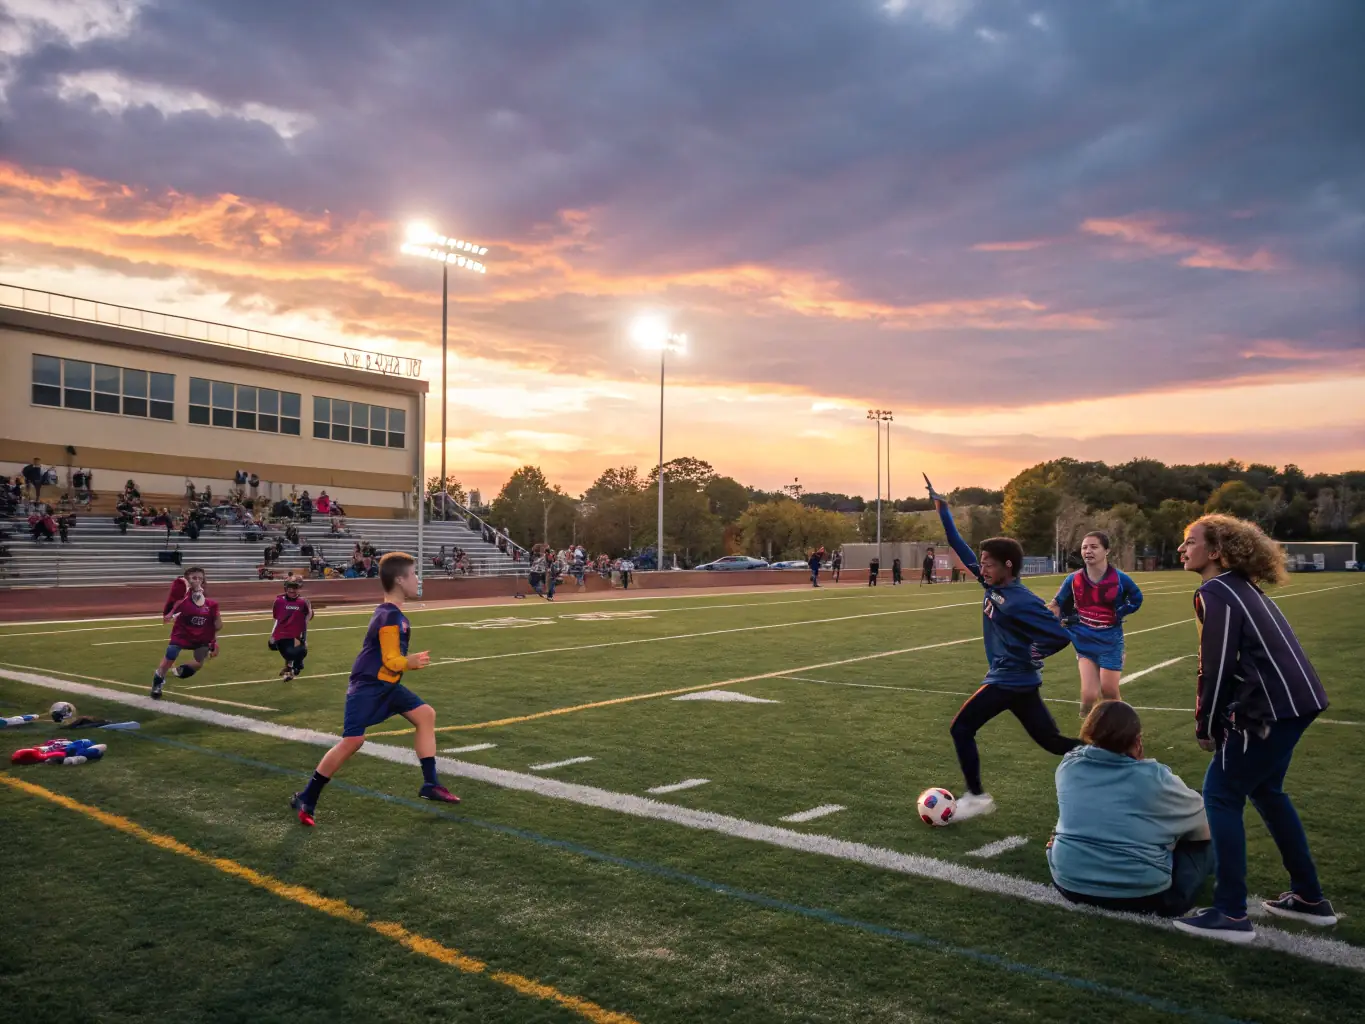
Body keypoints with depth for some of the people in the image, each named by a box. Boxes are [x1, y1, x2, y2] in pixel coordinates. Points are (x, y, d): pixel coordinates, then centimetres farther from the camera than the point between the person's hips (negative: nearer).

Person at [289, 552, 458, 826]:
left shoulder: (393, 614, 10)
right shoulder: (390, 617, -21)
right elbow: (391, 662, -19)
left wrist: (411, 661, 10)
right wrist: (413, 663, -1)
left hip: (386, 685, 10)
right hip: (367, 686, -10)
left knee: (426, 714, 5)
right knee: (353, 740, -11)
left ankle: (430, 785, 8)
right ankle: (305, 799, 3)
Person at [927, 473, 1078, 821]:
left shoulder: (1021, 602, -22)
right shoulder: (993, 587, 2)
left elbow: (1060, 634, -25)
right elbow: (963, 551, 8)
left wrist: (1031, 656, -13)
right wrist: (943, 513, 7)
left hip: (1011, 680, -9)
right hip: (1015, 679, 9)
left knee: (961, 728, -1)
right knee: (1051, 740, 14)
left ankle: (976, 796, 8)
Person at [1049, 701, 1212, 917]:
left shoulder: (1068, 766, 1)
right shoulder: (1153, 777, -9)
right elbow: (1201, 818, 7)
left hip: (1070, 883, 2)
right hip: (1140, 894, -2)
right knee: (1205, 844, 15)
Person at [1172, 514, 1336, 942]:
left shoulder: (1215, 593, -14)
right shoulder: (1238, 586, 16)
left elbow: (1216, 666, -16)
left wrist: (1206, 726, -3)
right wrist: (1218, 720, 16)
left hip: (1272, 706, -10)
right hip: (1295, 699, 10)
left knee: (1221, 795, -2)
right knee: (1265, 791, 24)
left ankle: (1230, 914, 2)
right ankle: (1309, 898, 33)